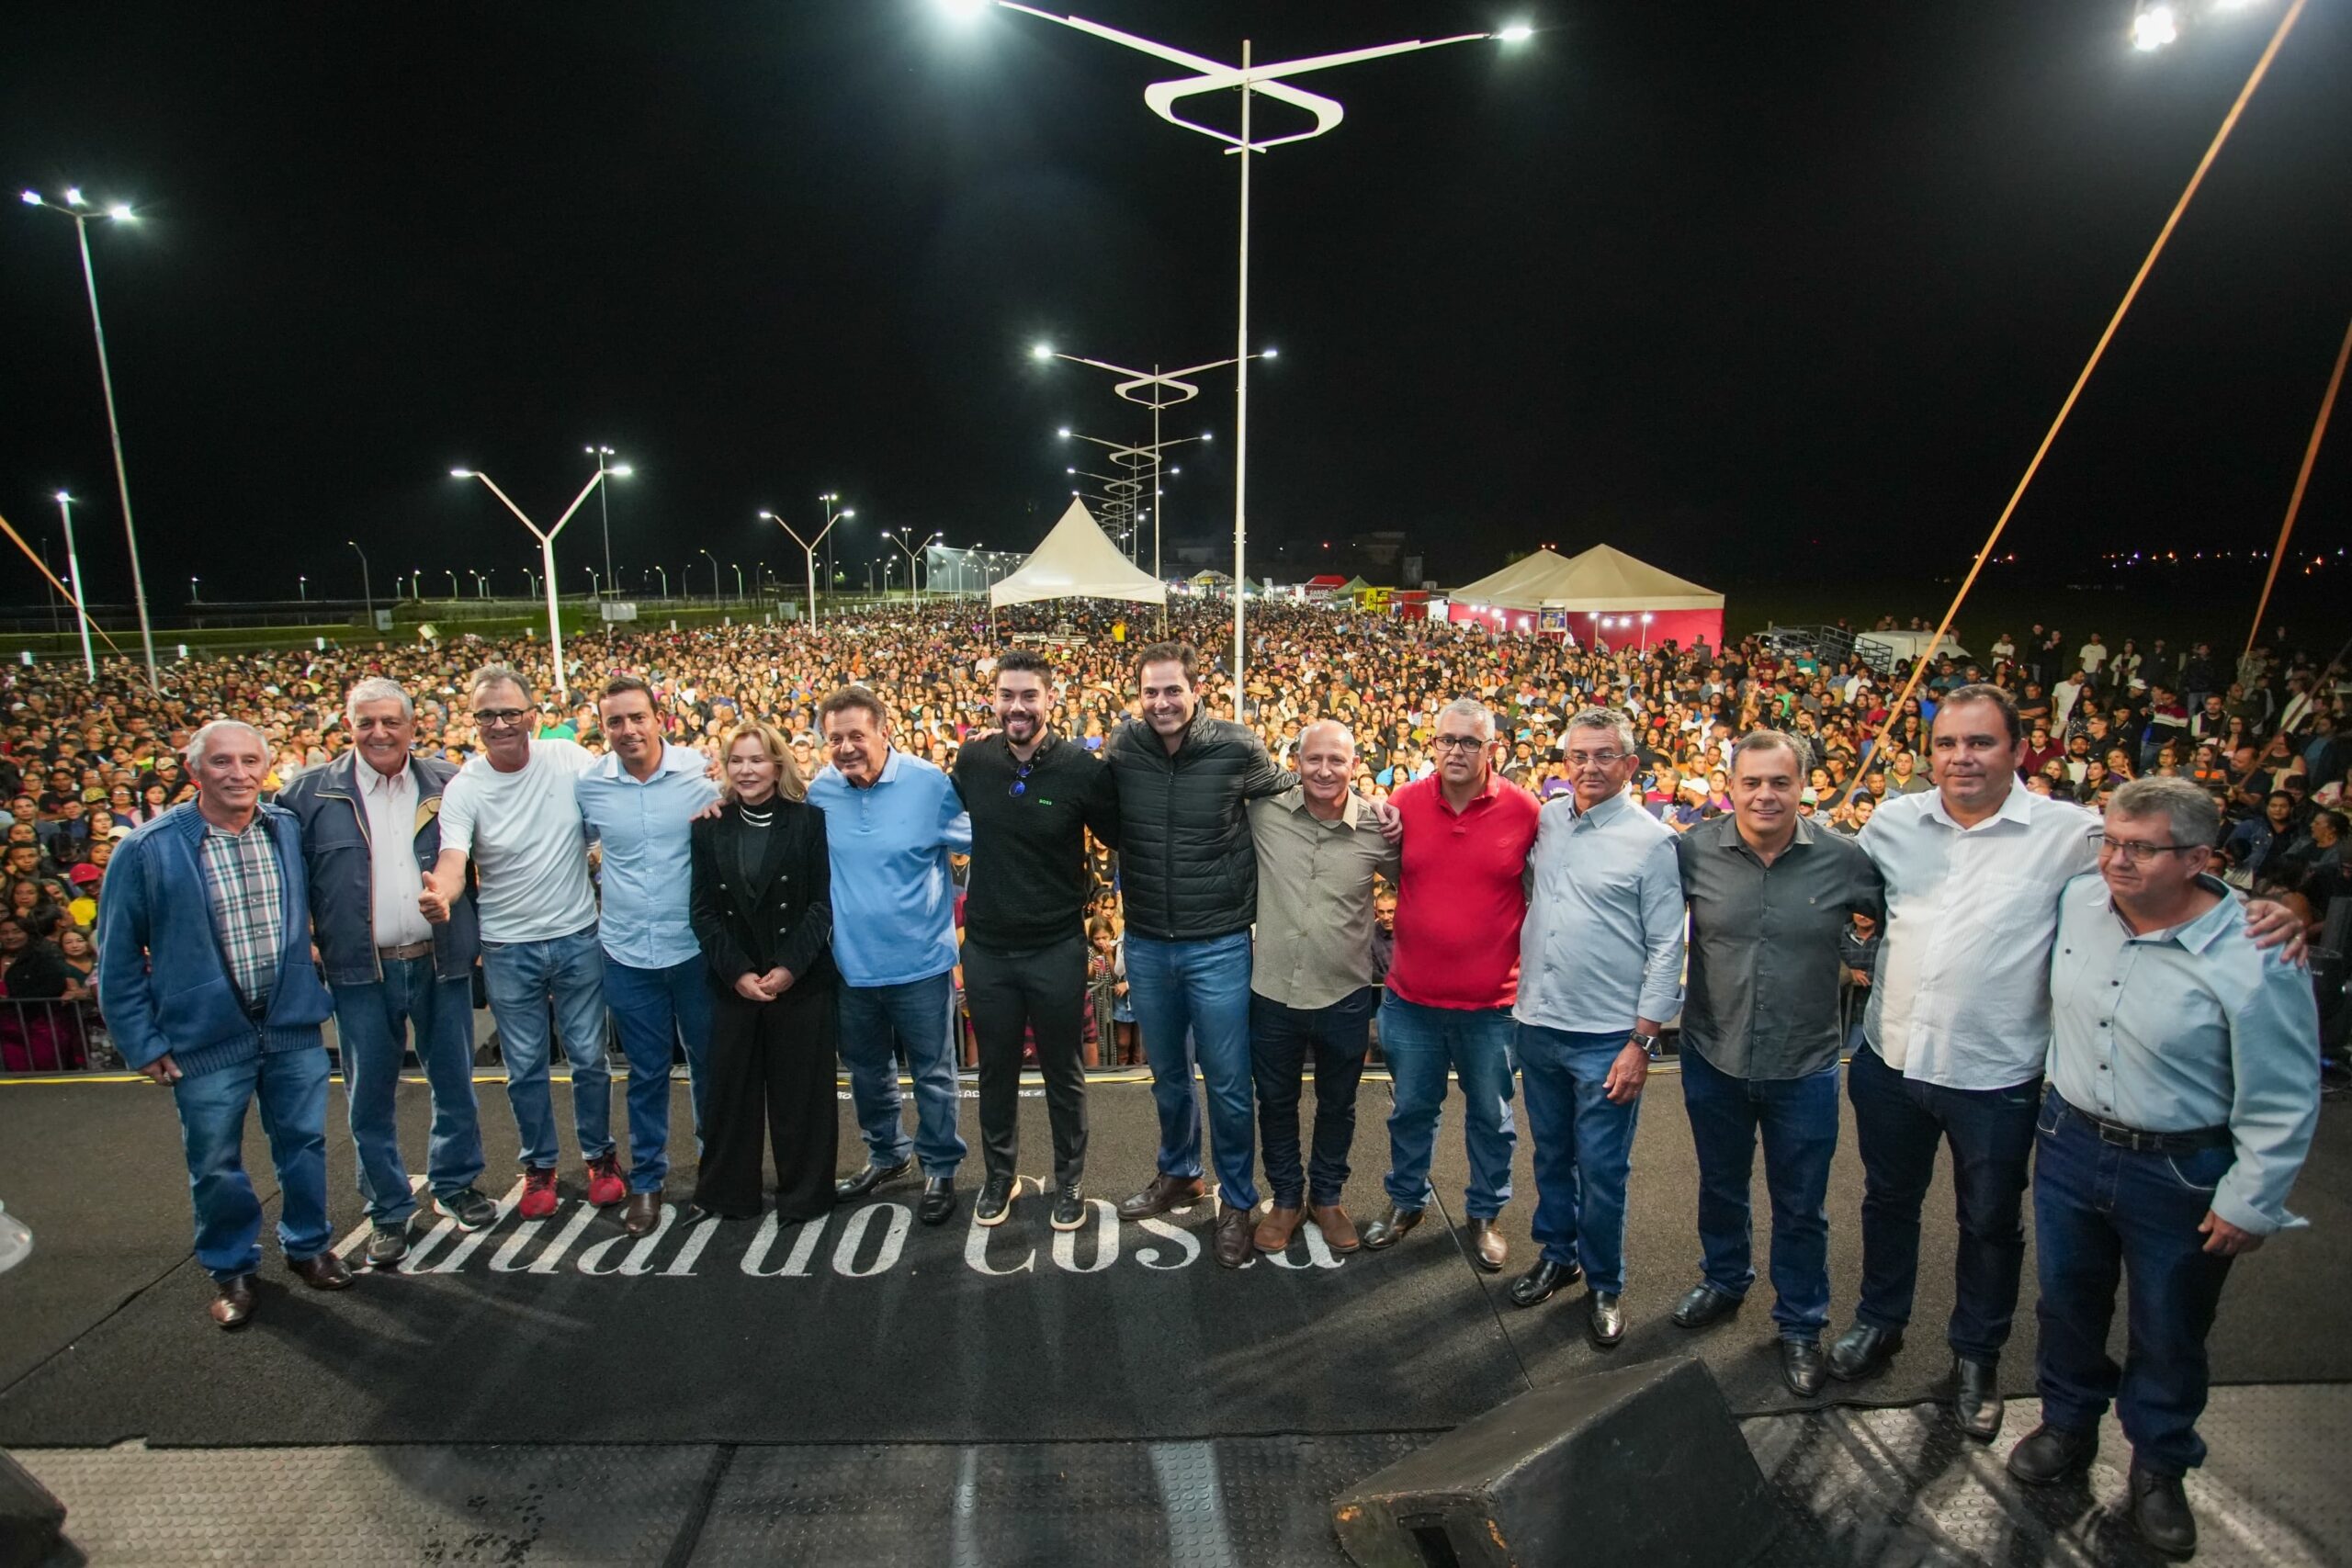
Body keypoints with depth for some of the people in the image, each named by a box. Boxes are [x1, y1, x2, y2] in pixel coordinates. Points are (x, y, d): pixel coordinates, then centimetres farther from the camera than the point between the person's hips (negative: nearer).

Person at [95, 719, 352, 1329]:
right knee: (216, 1163, 12)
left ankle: (308, 1245, 35)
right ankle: (230, 1267, 33)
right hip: (205, 1035, -2)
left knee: (304, 1142, 14)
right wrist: (141, 1042, -5)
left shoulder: (291, 831, -3)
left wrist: (314, 991, 6)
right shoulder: (149, 849, -12)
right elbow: (118, 956, -5)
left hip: (292, 1025, 2)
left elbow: (316, 911, 11)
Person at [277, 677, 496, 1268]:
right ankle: (388, 1211, 23)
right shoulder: (311, 793, 0)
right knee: (370, 1098, 8)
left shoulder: (449, 785, 3)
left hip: (441, 963, 1)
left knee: (455, 1084, 12)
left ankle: (454, 1185, 31)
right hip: (360, 973, -1)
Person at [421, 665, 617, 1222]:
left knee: (588, 1057, 11)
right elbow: (453, 858, -19)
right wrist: (440, 894, -43)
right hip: (507, 947, 0)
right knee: (525, 1067, 13)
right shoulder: (463, 788, -9)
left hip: (577, 936, 0)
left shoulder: (568, 759, -6)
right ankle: (539, 1165, 32)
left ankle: (600, 1155, 31)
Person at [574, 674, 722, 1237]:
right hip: (627, 953, 1)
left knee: (709, 1062, 13)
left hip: (696, 947, -1)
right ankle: (646, 1179, 29)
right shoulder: (588, 785, -2)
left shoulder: (701, 772, -9)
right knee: (646, 1073, 12)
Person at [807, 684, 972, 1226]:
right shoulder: (822, 789, -3)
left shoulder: (930, 783, -15)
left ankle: (940, 1168, 29)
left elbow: (974, 842, -9)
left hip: (920, 961, -4)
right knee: (866, 1069, 22)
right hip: (852, 961, 4)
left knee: (933, 1074, 10)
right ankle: (886, 1153, 43)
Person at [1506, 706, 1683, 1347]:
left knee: (1602, 1168, 5)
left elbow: (1667, 950, -8)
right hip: (1539, 1024, 4)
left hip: (1607, 1035, -4)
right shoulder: (1543, 822, 4)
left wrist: (1642, 1042, -11)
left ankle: (1603, 1284, 25)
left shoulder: (1652, 841, -8)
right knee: (1550, 1155, 18)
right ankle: (1557, 1256, 37)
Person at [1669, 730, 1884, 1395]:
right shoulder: (1693, 852, -10)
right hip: (1712, 1059, 1)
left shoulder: (1844, 859, -11)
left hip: (1804, 1067, -1)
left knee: (1800, 1208, 14)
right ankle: (1723, 1281, 47)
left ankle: (1800, 1325, 34)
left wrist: (1851, 959, -5)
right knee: (1720, 1187, 22)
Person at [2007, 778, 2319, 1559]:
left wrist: (2250, 1203, -10)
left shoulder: (2254, 961, -22)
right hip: (2070, 1142, 4)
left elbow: (2282, 1103, -14)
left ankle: (2159, 1468, 40)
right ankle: (2068, 1425, 44)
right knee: (2067, 1299, 20)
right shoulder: (2077, 901, -9)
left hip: (2182, 1172, -4)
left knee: (2169, 1332, 16)